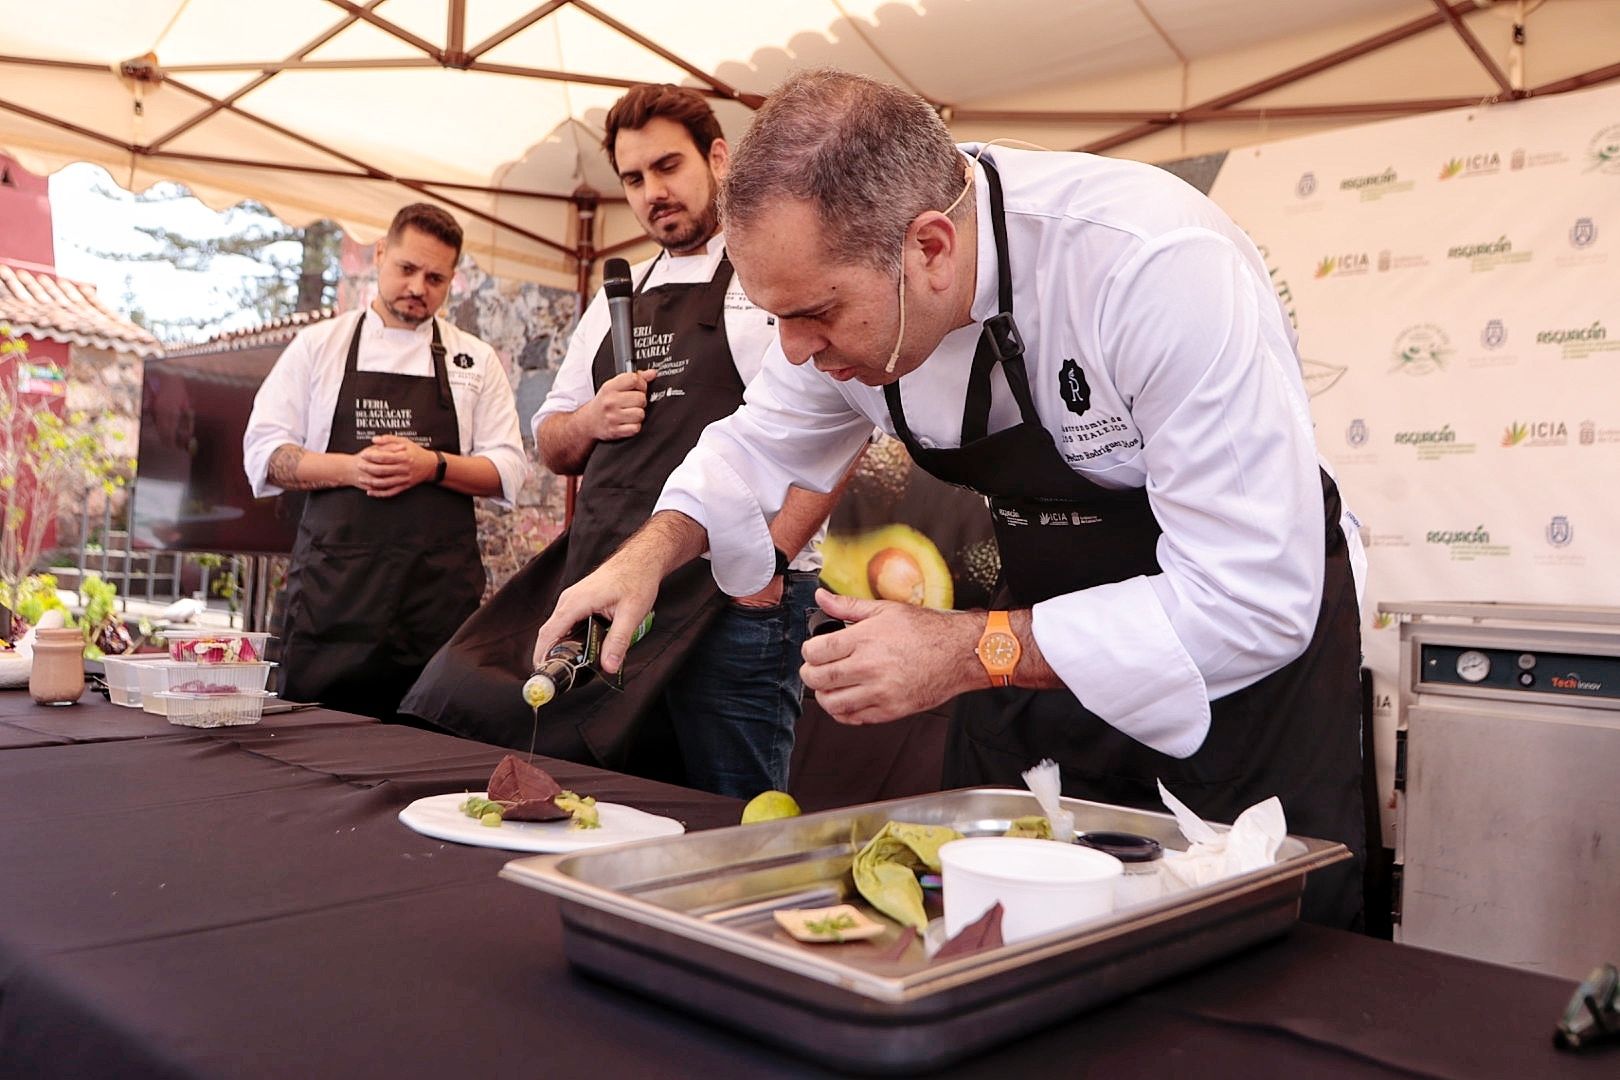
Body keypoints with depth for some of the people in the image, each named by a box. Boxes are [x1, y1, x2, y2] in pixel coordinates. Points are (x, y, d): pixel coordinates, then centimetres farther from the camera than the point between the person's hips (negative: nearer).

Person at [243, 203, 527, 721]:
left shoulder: (476, 360, 12)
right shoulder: (317, 346, 11)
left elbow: (508, 472, 7)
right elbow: (264, 453, 6)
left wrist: (433, 465, -11)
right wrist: (350, 468, -11)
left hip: (441, 593, 0)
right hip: (334, 584, 0)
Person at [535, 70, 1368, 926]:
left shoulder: (1161, 267, -33)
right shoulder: (841, 274, -13)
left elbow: (1253, 600, -32)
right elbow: (764, 442, 5)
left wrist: (969, 654, -32)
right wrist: (652, 552, -14)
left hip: (1247, 645, -5)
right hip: (1047, 634, 6)